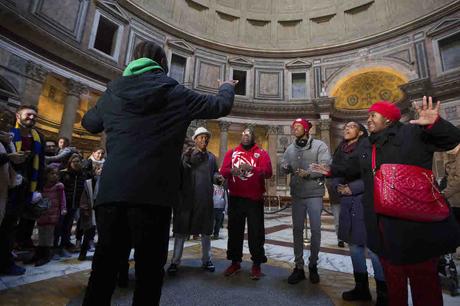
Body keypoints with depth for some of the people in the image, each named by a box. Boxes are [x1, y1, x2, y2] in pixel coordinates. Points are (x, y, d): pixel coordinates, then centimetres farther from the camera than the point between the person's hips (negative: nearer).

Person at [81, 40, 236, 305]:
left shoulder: (114, 91, 12)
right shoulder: (176, 93, 4)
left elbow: (89, 123, 28)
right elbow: (221, 106, 13)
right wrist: (227, 87, 35)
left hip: (111, 190, 4)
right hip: (153, 193, -3)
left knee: (104, 265, 15)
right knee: (150, 269, 9)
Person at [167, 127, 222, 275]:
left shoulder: (211, 157, 13)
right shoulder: (186, 155, 1)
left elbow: (214, 174, 15)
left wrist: (217, 177, -7)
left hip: (206, 200, 4)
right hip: (187, 199, -3)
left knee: (206, 231, 14)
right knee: (181, 231, 5)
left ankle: (206, 260, 29)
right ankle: (175, 261, 19)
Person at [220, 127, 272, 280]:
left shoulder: (262, 153, 4)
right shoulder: (231, 152, 10)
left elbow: (268, 172, -10)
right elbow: (223, 171, -1)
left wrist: (251, 168, -26)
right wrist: (232, 171, -23)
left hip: (255, 199, -2)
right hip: (235, 198, 2)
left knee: (256, 232, 2)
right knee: (235, 230, 10)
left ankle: (256, 264, 16)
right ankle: (235, 262, 25)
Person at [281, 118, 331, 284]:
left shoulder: (320, 145, -3)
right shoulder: (290, 148, 10)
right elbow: (284, 166, 6)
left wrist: (309, 173, -24)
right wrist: (286, 168, -17)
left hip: (314, 194, -3)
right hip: (297, 194, 4)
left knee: (315, 230, 4)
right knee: (297, 230, 8)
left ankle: (313, 266, 25)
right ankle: (299, 267, 21)